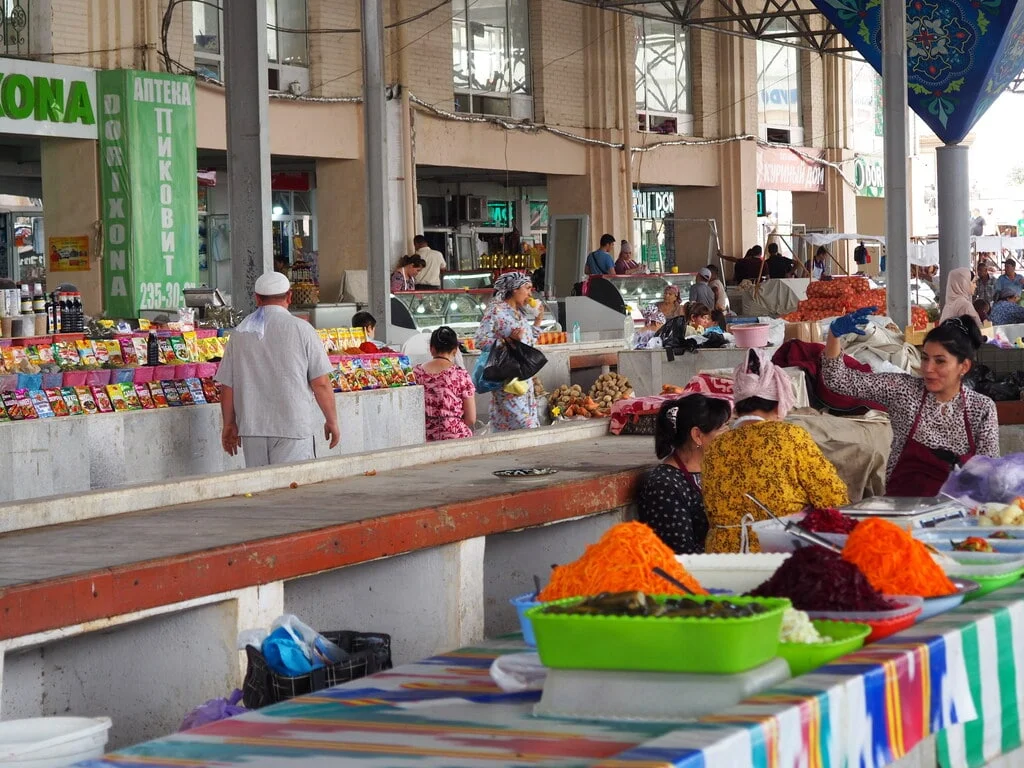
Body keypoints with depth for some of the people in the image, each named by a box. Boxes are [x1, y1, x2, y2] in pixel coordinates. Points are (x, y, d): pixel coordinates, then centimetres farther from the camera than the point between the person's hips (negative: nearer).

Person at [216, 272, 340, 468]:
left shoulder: (240, 333, 7)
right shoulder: (301, 330, -3)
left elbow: (227, 386, 9)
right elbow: (321, 383, -5)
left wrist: (229, 424, 20)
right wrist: (332, 421, 6)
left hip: (252, 429, 4)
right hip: (293, 426, -4)